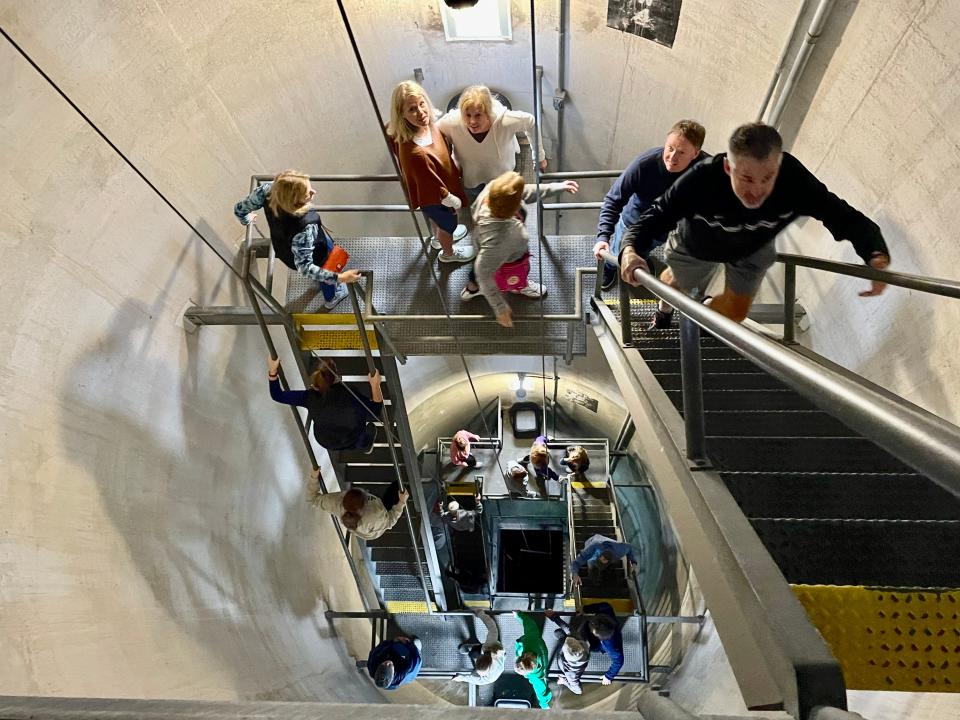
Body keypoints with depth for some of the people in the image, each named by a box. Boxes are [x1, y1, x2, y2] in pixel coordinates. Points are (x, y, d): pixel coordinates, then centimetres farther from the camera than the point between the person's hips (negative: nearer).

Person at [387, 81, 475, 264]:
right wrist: (454, 201, -14)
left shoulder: (428, 125, -22)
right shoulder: (414, 152, -45)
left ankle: (440, 237, 69)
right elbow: (434, 187, -30)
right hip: (435, 199, -6)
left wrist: (457, 169, 13)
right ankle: (448, 253, 58)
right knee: (448, 224, 25)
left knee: (438, 220, 36)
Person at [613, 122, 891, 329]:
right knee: (676, 283, 27)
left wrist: (876, 254, -53)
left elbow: (844, 216, -34)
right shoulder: (700, 180, -47)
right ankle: (664, 313, 65)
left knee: (735, 312, 10)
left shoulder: (794, 179, -42)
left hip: (753, 250, 2)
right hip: (698, 245, -1)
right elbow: (655, 216, -37)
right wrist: (630, 248, -59)